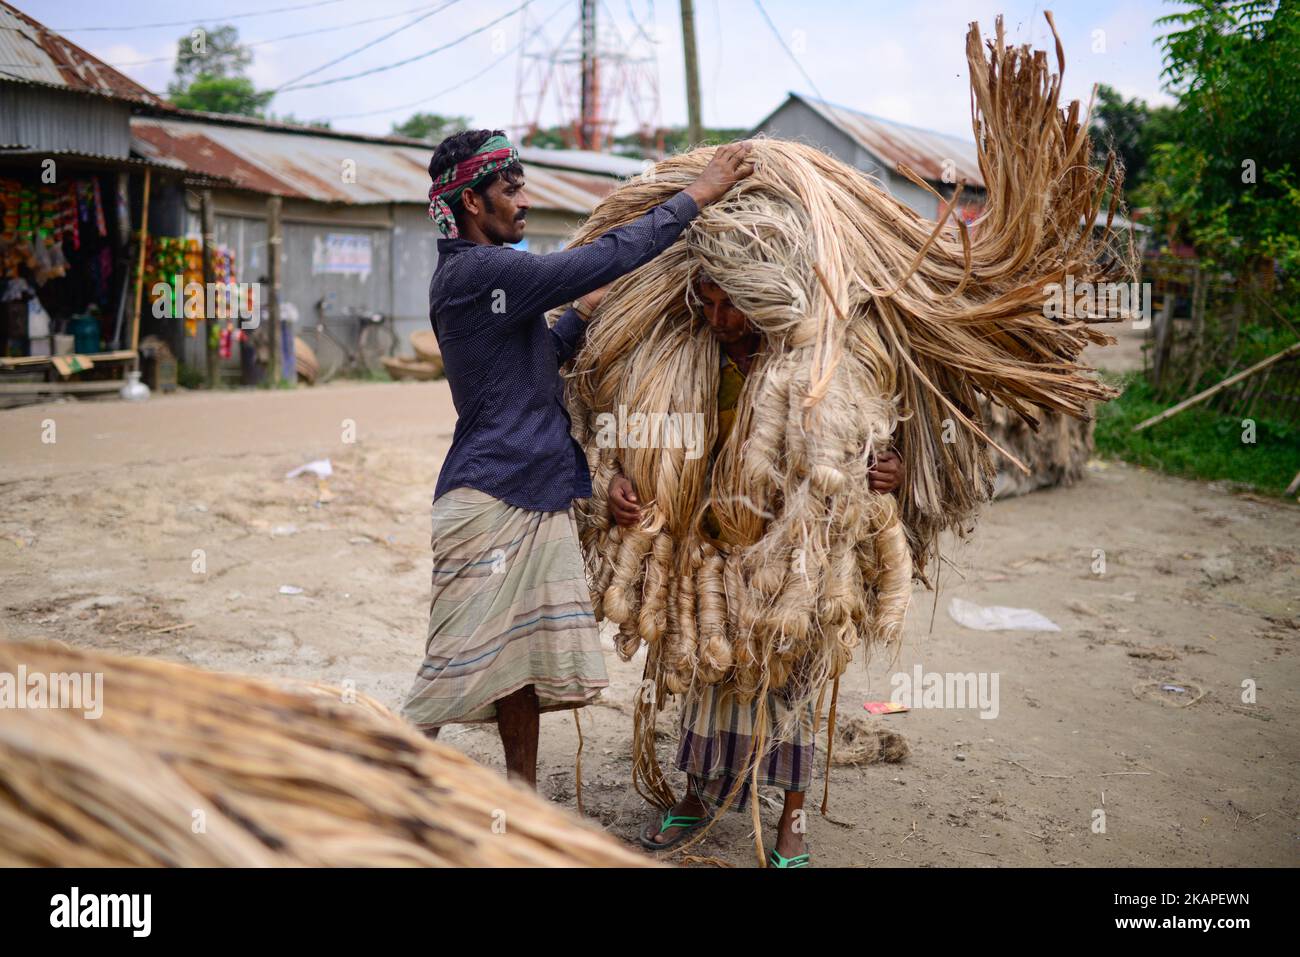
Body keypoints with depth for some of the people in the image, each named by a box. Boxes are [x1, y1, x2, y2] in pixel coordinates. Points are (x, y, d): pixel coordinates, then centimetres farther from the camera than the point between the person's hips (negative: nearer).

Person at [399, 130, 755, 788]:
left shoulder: (481, 272, 18)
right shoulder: (476, 270, -14)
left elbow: (536, 357, 29)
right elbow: (605, 259, -18)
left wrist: (581, 315, 17)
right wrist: (697, 194, -11)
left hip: (537, 498, 10)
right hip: (492, 494, -10)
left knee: (524, 659, 13)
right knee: (461, 668, -7)